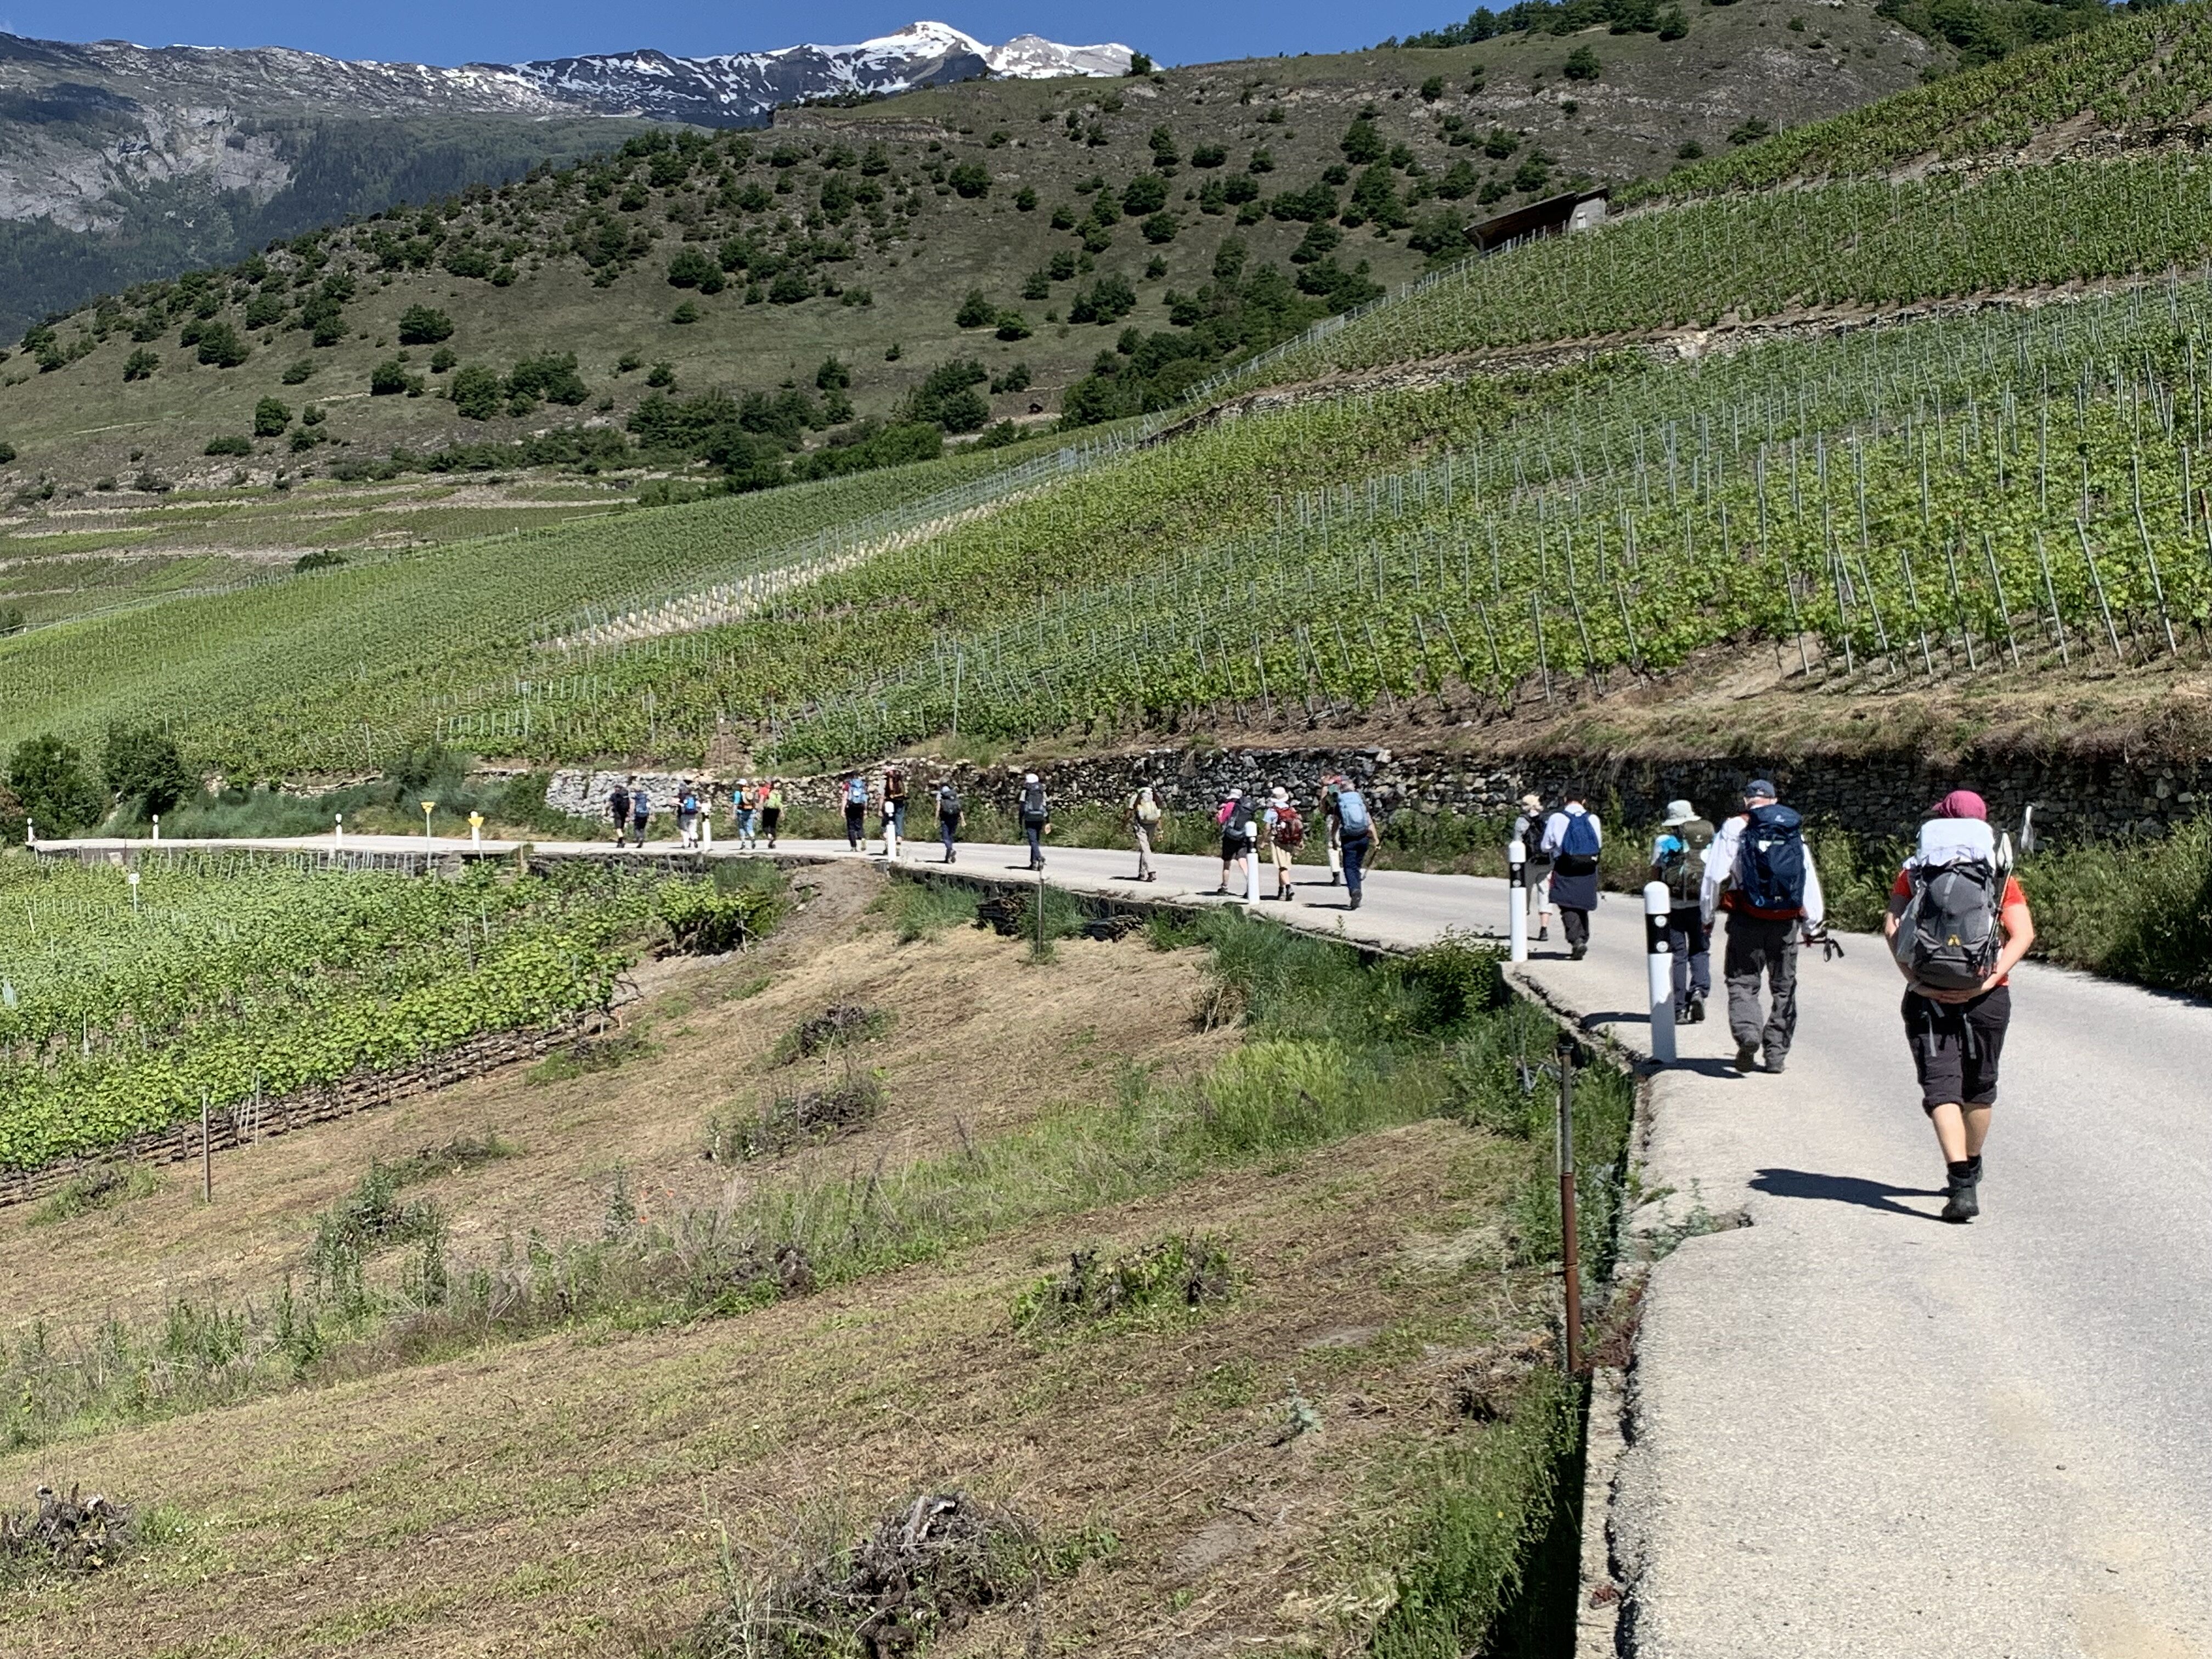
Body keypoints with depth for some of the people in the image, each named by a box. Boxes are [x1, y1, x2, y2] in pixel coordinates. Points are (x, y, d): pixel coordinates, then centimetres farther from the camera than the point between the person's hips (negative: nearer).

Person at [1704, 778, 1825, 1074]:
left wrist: (1707, 915, 8)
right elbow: (1810, 881, 11)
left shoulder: (1735, 828, -1)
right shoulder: (1795, 831, 9)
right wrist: (1811, 925, 21)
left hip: (1747, 919, -3)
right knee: (1784, 987, 13)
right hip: (1787, 922, 3)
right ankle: (1776, 1053, 13)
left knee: (1743, 982, 3)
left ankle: (1747, 1030, -22)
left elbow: (1715, 875, -4)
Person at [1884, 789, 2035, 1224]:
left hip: (1927, 995, -1)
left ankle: (1962, 1184, -19)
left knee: (1941, 1087, -3)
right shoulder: (2000, 875, 5)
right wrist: (1991, 977, -12)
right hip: (1986, 996, 1)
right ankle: (1970, 1174, 36)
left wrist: (1912, 977, -11)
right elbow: (2023, 933, -8)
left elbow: (1891, 926, -7)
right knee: (1979, 1087, 19)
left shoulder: (1915, 872, 5)